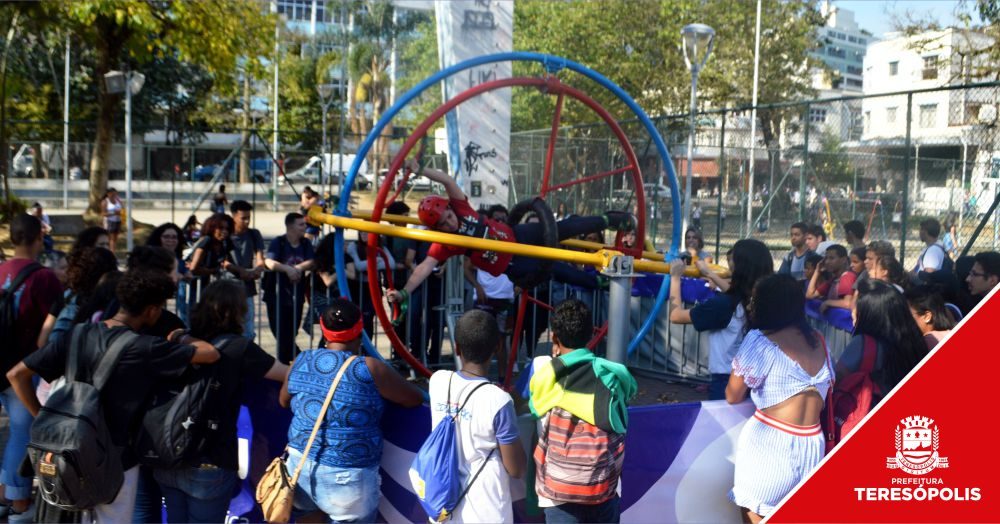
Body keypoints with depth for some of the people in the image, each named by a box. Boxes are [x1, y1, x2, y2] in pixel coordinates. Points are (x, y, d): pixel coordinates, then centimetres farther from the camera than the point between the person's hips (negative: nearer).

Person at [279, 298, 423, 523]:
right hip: (346, 479, -4)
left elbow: (284, 401, 20)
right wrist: (388, 390, 18)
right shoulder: (369, 369, -13)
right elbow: (416, 399, -1)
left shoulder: (300, 362, 1)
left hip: (299, 467, 5)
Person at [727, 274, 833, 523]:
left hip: (770, 442, -6)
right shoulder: (818, 341, 10)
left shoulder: (760, 340, -8)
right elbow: (824, 393, 17)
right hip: (813, 445, 6)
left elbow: (733, 396, -2)